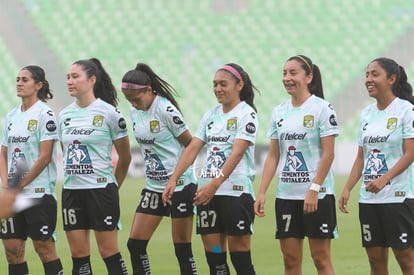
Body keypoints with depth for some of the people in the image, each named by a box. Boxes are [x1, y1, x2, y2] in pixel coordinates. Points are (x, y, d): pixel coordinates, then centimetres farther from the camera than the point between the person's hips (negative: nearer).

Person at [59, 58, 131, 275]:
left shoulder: (109, 113, -7)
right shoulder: (64, 115, 9)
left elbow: (125, 157, 1)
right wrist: (72, 177, 16)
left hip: (100, 190, -5)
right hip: (71, 191, 5)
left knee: (108, 251, -2)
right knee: (78, 253, 5)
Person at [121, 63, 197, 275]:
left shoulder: (166, 110, -16)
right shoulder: (135, 111, 5)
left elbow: (191, 145, -10)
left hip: (180, 187, -7)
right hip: (153, 187, 7)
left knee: (182, 249, -2)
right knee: (135, 245, 2)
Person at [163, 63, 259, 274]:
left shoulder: (246, 114, -7)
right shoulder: (211, 115, 13)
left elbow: (236, 154, -19)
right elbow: (192, 149, 9)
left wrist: (215, 184, -30)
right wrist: (173, 179, -5)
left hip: (236, 192, -6)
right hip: (207, 193, 7)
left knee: (240, 256, -4)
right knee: (214, 257, 5)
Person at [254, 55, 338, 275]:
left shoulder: (322, 108, -6)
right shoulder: (279, 112, 10)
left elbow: (328, 154, -11)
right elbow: (273, 156, 11)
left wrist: (314, 190, -18)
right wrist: (261, 193, 3)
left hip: (317, 196, -6)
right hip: (286, 196, 6)